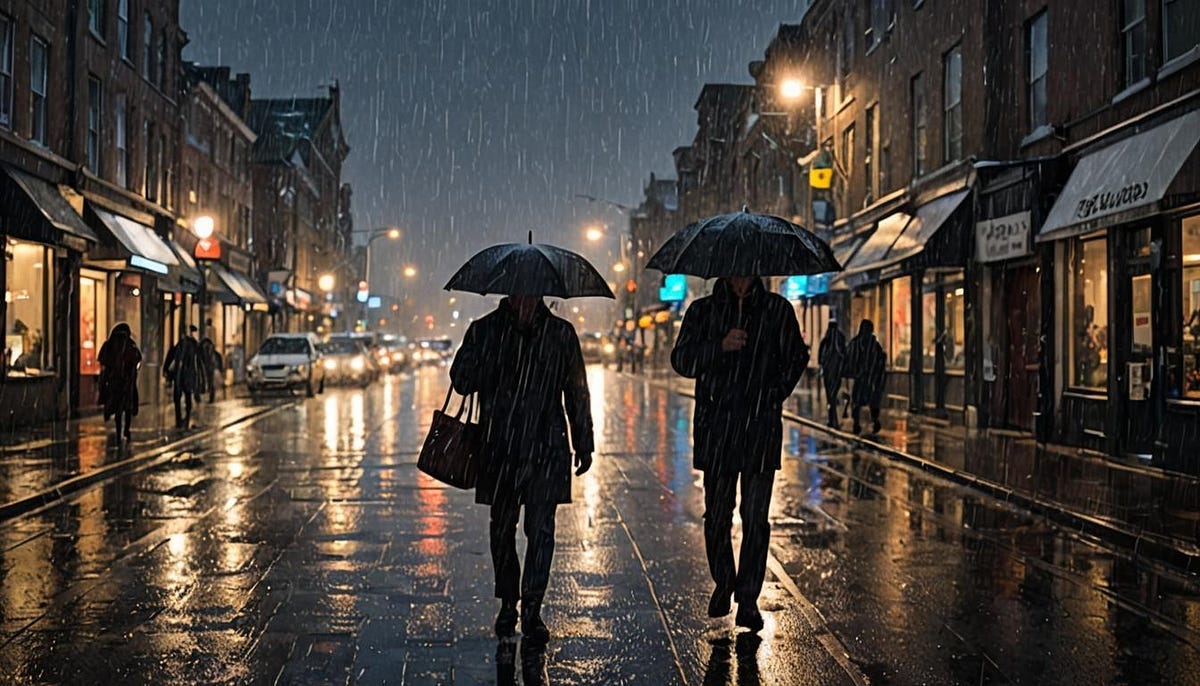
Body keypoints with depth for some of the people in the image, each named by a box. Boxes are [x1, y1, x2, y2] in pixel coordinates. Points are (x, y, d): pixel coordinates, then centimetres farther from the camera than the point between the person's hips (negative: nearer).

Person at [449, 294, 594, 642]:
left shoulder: (560, 333, 5)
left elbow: (577, 392, 11)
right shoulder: (484, 331, 4)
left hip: (546, 447, -1)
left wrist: (583, 443, 10)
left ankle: (532, 609, 3)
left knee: (541, 528, -6)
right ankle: (507, 603, 26)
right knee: (502, 528, 11)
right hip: (499, 447, 1)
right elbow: (461, 381, -2)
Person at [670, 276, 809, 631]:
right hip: (715, 427, 1)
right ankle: (722, 583, 29)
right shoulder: (703, 310, 6)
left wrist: (775, 395, 3)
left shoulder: (777, 310, 7)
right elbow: (681, 359, -4)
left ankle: (748, 600, 8)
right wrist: (719, 346, -21)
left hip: (761, 427, -1)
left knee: (755, 517, -2)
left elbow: (796, 358, 17)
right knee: (717, 515, 7)